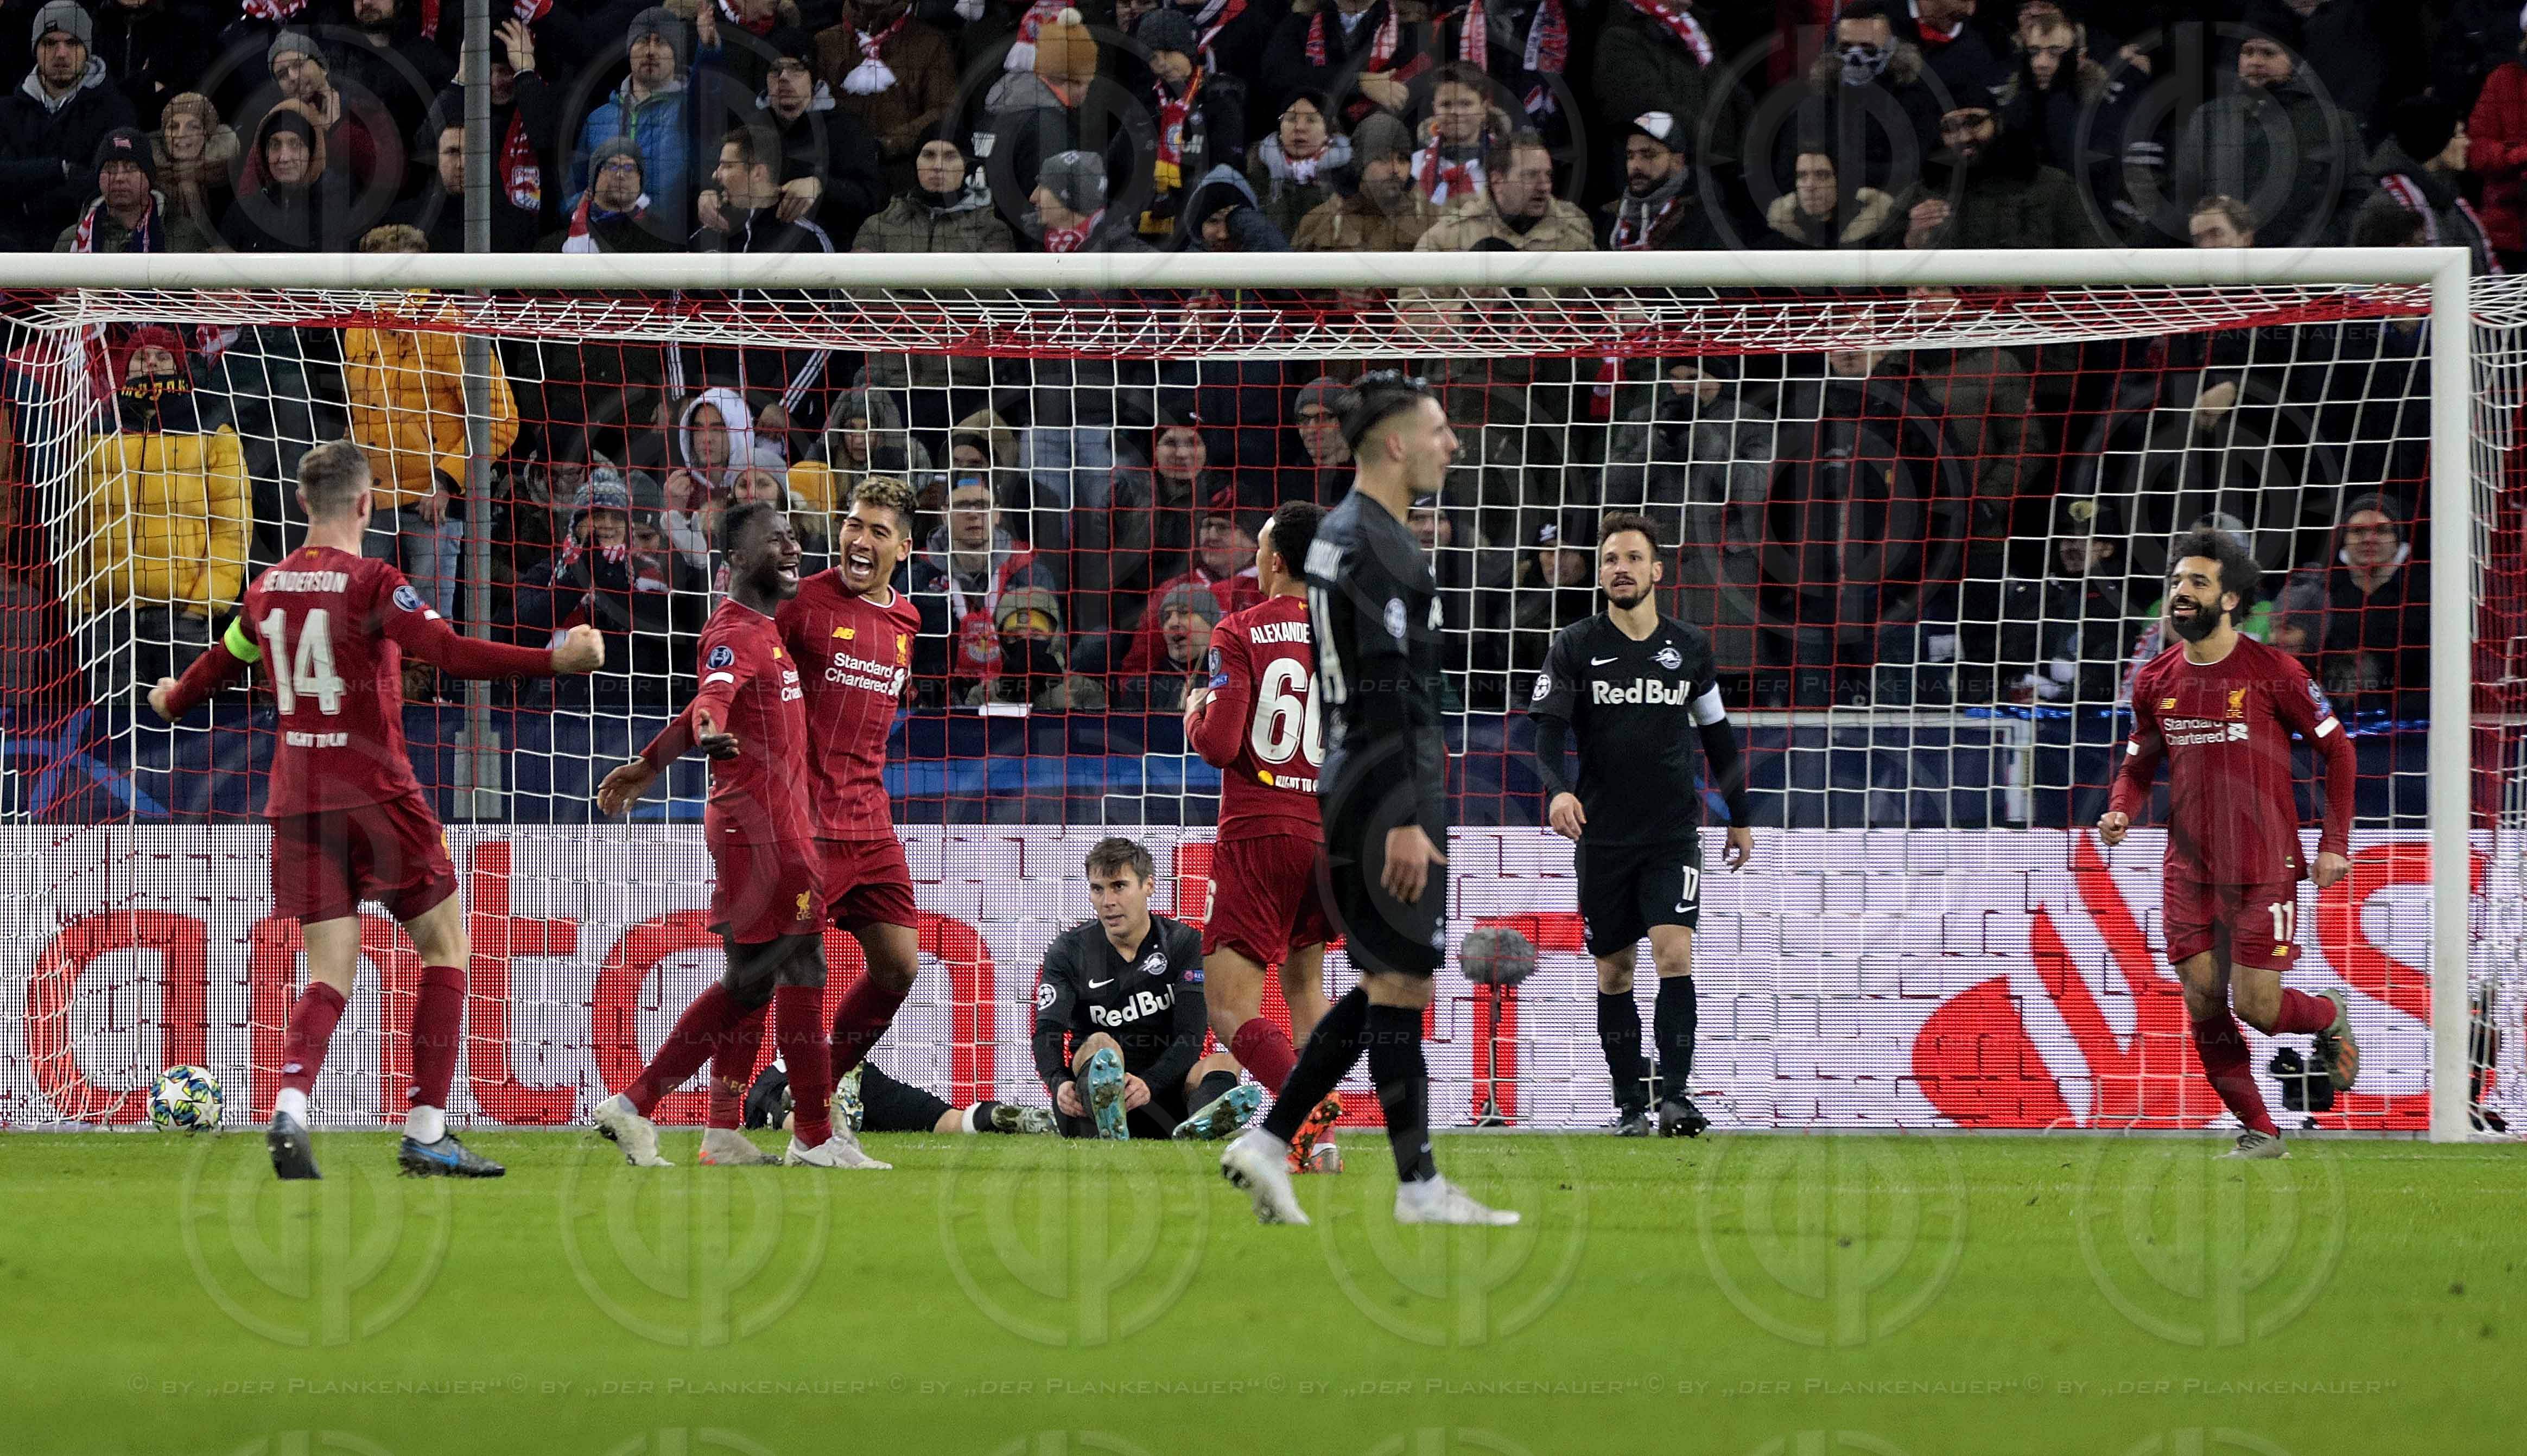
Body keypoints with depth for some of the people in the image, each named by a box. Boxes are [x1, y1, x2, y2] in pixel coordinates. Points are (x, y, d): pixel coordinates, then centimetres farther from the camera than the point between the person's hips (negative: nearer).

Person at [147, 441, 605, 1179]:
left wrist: (173, 703, 46)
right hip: (375, 795, -5)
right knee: (445, 949, 7)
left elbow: (218, 665, 24)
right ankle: (426, 1132, 0)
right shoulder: (372, 584, -10)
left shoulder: (268, 588, 8)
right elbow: (448, 652, -24)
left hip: (296, 800, 5)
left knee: (331, 973, 5)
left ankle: (289, 1111, -20)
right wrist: (553, 660, -27)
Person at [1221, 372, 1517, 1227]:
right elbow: (1388, 690, -21)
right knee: (1401, 986, -5)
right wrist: (1406, 820, -24)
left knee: (1384, 988, 13)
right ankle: (1419, 1187, -2)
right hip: (1390, 782, -10)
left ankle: (1268, 1144, 10)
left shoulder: (1340, 536, 17)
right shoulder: (1378, 546, -15)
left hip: (1353, 779, 10)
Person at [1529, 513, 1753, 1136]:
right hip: (1602, 837, 0)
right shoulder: (1575, 647, 0)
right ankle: (1630, 1105, 13)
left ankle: (1676, 1096, -19)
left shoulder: (1689, 647, 6)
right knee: (1614, 971, 5)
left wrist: (1739, 816, 20)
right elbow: (1549, 729, -8)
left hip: (1674, 833, 0)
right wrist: (1557, 789, -28)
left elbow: (1717, 734, 17)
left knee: (1674, 953, -16)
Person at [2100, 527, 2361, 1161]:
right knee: (2204, 1005, -4)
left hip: (2264, 869, -4)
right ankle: (2259, 1132, 9)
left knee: (2256, 1006, -9)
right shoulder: (2156, 680, 5)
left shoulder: (2272, 673, -8)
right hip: (2190, 869, 4)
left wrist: (2334, 845, -3)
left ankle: (2330, 1015, 26)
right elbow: (2140, 762, 18)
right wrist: (2120, 812, -5)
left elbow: (2336, 747, 2)